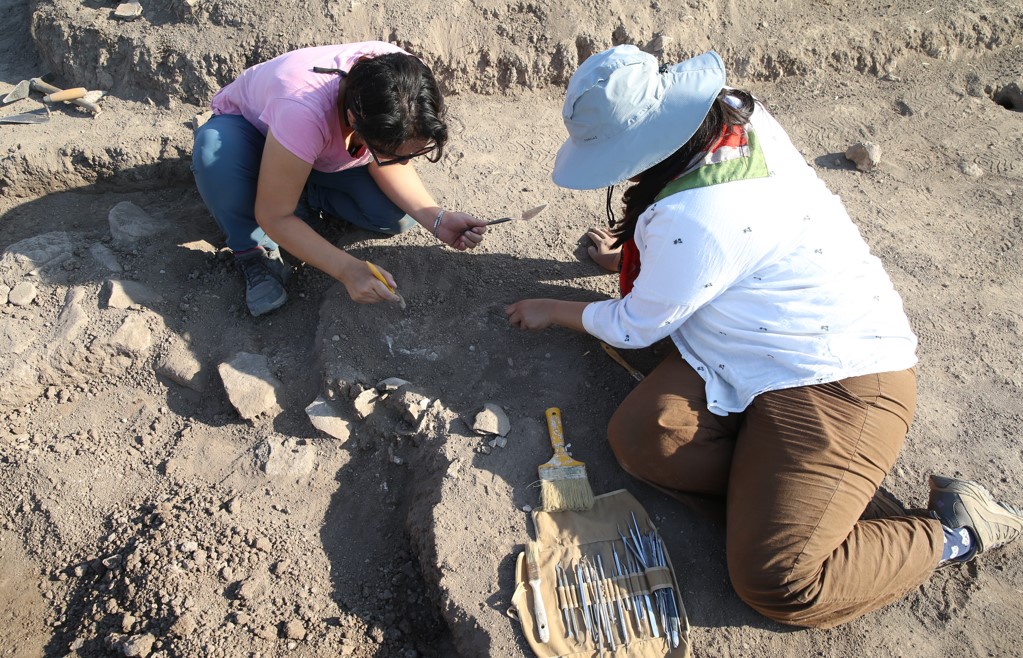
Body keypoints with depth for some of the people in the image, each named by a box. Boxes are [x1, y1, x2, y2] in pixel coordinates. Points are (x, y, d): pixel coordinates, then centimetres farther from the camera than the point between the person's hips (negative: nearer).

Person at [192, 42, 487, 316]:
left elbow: (390, 168, -16)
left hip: (326, 150, 4)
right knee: (217, 152, -39)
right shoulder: (302, 111, -45)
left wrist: (436, 219, -32)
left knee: (400, 215, -19)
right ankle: (254, 251, -12)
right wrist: (348, 269, -44)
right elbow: (275, 217, -35)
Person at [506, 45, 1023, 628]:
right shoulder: (732, 112, -1)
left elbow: (636, 328, -9)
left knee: (775, 582, -14)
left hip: (839, 382, -9)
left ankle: (957, 530, 7)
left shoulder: (693, 219, -28)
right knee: (640, 437, -10)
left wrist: (554, 311, 8)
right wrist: (639, 253, 29)